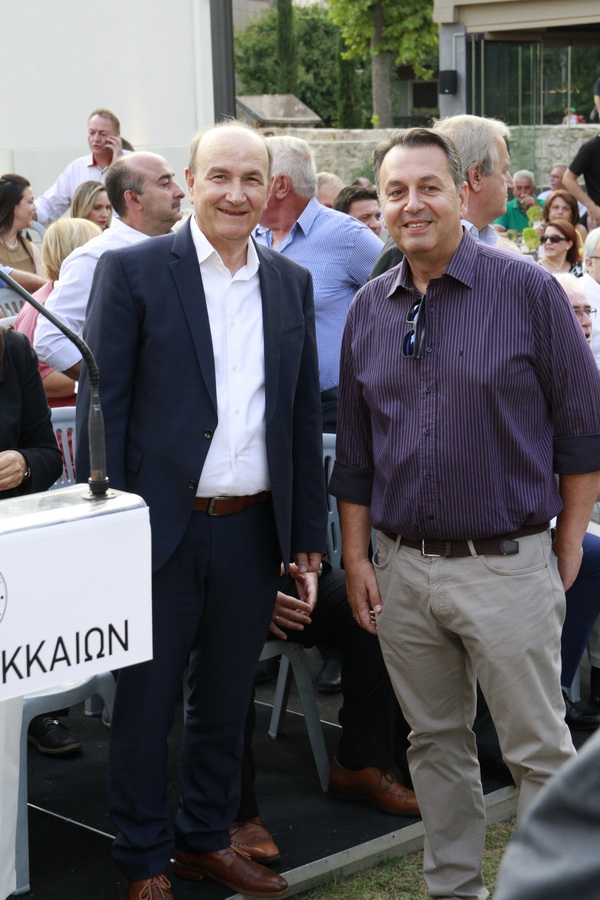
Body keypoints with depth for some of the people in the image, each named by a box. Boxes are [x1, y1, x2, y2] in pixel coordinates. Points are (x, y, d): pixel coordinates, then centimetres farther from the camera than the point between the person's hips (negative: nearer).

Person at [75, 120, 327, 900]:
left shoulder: (292, 284, 9)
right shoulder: (131, 272, -5)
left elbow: (304, 416, 12)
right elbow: (102, 408, -7)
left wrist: (307, 532, 9)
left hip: (253, 531, 4)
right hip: (161, 530, -4)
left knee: (226, 700, 16)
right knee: (144, 706, 7)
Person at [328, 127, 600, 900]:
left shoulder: (528, 291, -7)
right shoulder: (368, 310, 7)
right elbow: (354, 449, 12)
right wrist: (355, 558, 8)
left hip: (506, 566, -4)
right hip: (402, 568, 4)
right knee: (436, 744, 15)